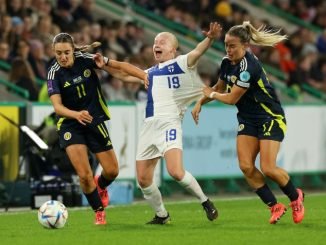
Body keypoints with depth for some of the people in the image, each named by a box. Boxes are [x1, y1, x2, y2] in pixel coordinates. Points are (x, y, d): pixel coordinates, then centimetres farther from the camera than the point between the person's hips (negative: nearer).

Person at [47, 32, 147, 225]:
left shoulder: (86, 60, -11)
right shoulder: (54, 73, -15)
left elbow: (120, 66, -4)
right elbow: (57, 106, -25)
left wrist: (146, 76, -13)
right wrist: (76, 114, -44)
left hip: (95, 121, 2)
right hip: (70, 125, -2)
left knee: (112, 171, 4)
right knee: (84, 175, -15)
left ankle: (100, 187, 41)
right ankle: (99, 211, 9)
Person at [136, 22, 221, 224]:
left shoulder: (180, 64, 3)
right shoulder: (151, 73, 23)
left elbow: (197, 52, -14)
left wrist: (210, 39, -34)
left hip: (169, 123, -7)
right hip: (149, 125, 7)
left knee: (176, 172, -23)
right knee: (143, 179, 5)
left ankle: (205, 202, -2)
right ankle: (162, 215, 24)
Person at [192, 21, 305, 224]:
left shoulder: (249, 66, -27)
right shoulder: (227, 63, 0)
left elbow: (231, 98, -21)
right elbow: (220, 88, 20)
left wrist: (211, 94, -4)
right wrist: (200, 103, 12)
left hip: (271, 118, -8)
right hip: (248, 120, 8)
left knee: (268, 168, -15)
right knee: (246, 166, -9)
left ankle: (296, 197, 14)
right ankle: (275, 207, 3)